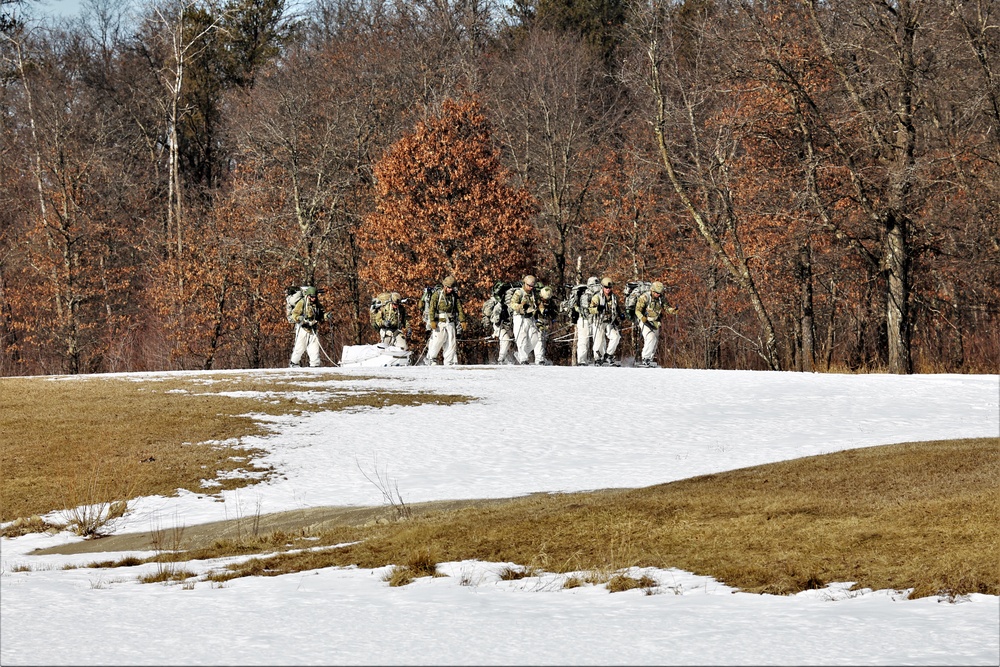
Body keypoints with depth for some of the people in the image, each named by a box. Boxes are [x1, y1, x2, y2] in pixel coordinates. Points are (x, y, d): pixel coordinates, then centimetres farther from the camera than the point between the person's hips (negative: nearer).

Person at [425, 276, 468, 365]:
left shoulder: (454, 296, 10)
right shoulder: (437, 295, -2)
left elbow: (460, 309, 10)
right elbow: (432, 308, -8)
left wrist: (463, 321, 0)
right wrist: (432, 321, -18)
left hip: (450, 323, 4)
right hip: (439, 323, -4)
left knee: (452, 343, 1)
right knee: (436, 342, -9)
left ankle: (450, 363, 3)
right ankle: (431, 359, 4)